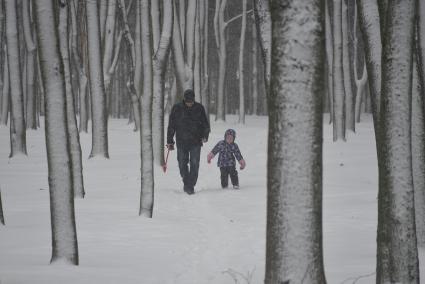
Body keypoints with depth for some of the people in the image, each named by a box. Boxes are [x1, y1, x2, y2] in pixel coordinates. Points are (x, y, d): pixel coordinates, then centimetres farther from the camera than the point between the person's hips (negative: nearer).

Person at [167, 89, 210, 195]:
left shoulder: (199, 108, 2)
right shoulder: (177, 108, 0)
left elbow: (206, 124, 9)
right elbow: (171, 126, 6)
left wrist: (205, 136, -5)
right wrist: (169, 141, 3)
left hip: (196, 142, 0)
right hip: (181, 141, 1)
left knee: (194, 164, -7)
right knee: (182, 164, 2)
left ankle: (191, 186, -1)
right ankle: (186, 182, 21)